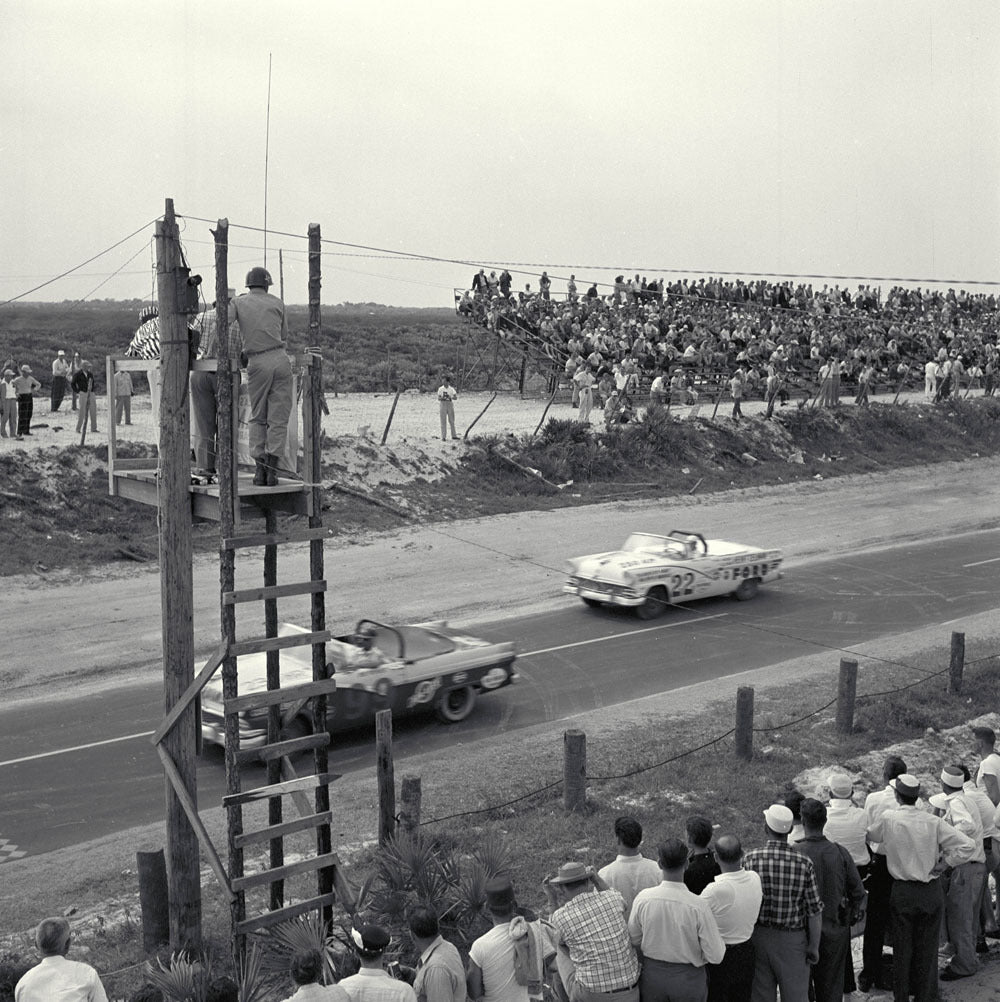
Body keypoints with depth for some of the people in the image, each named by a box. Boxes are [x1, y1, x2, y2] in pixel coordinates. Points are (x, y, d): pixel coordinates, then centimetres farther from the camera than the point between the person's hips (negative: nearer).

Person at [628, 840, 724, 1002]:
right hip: (688, 977, -2)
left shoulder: (643, 898, -19)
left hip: (652, 973, 2)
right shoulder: (699, 906, -27)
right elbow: (716, 956, -19)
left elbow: (634, 940, -3)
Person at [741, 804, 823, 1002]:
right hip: (792, 939, -1)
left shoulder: (750, 859, -12)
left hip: (759, 937, 1)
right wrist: (814, 946, 2)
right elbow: (815, 911, -10)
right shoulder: (803, 864, -15)